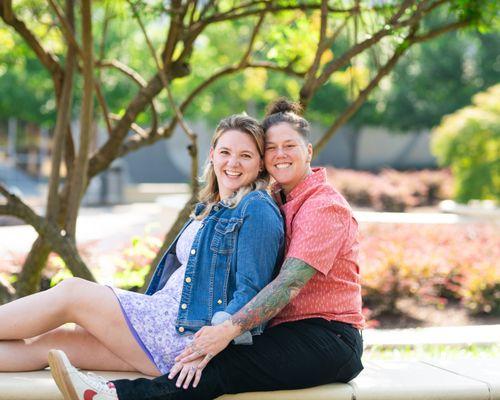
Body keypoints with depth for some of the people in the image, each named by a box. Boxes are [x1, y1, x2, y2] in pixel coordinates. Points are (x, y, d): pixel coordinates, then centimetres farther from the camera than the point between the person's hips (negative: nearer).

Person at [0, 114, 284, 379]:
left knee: (72, 292, -6)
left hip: (192, 335, -8)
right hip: (166, 319, 8)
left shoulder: (257, 208, -7)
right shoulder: (211, 210, 22)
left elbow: (250, 291, -16)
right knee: (47, 342, -1)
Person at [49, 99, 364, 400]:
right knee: (207, 356, -15)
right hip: (286, 330, 8)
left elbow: (290, 282, -22)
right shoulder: (276, 200, 18)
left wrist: (229, 330, -30)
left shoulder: (324, 205, -10)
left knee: (220, 367, -28)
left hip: (327, 339, -8)